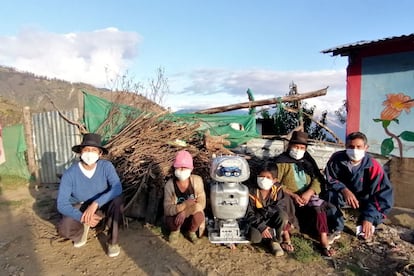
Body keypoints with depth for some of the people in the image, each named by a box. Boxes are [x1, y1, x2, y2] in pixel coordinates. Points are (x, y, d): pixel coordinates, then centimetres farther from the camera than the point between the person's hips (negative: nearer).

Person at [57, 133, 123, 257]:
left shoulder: (106, 166, -22)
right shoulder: (70, 173, -22)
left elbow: (117, 188, -35)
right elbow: (62, 204, -21)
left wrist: (95, 204, -44)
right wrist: (82, 217, -34)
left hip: (101, 205, 0)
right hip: (79, 207, 0)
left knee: (117, 199, -32)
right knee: (63, 229, -29)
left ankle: (112, 241, -11)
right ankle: (83, 228, 10)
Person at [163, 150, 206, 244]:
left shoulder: (197, 180, -19)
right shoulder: (170, 185, -19)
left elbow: (201, 203, -19)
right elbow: (167, 210, -21)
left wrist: (185, 212, -34)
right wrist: (185, 205, -38)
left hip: (192, 216, 1)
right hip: (175, 216, 0)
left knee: (199, 215, -32)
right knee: (171, 221, -33)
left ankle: (191, 232, 3)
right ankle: (175, 230, 5)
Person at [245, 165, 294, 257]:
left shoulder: (277, 189, -9)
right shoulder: (252, 193, -15)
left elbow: (281, 207, -14)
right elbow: (249, 214, -14)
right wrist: (261, 227, -25)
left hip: (272, 219, 2)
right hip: (258, 221, -1)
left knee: (283, 215, -32)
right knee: (254, 238, -30)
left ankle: (275, 241, -8)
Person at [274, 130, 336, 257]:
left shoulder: (308, 161, 15)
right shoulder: (281, 161, 1)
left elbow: (317, 180, 5)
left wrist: (309, 192, -15)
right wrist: (292, 195, -18)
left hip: (308, 195, 3)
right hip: (290, 197, -3)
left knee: (318, 205, -26)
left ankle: (324, 240, -19)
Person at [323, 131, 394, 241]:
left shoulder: (373, 166, -26)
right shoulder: (337, 158, -24)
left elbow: (384, 194, -27)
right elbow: (329, 180, -14)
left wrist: (369, 218, -36)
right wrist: (344, 190, -36)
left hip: (364, 198, 1)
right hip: (343, 194, -1)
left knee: (384, 203, -25)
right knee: (331, 194, -31)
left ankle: (365, 225, 8)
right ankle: (337, 228, -9)